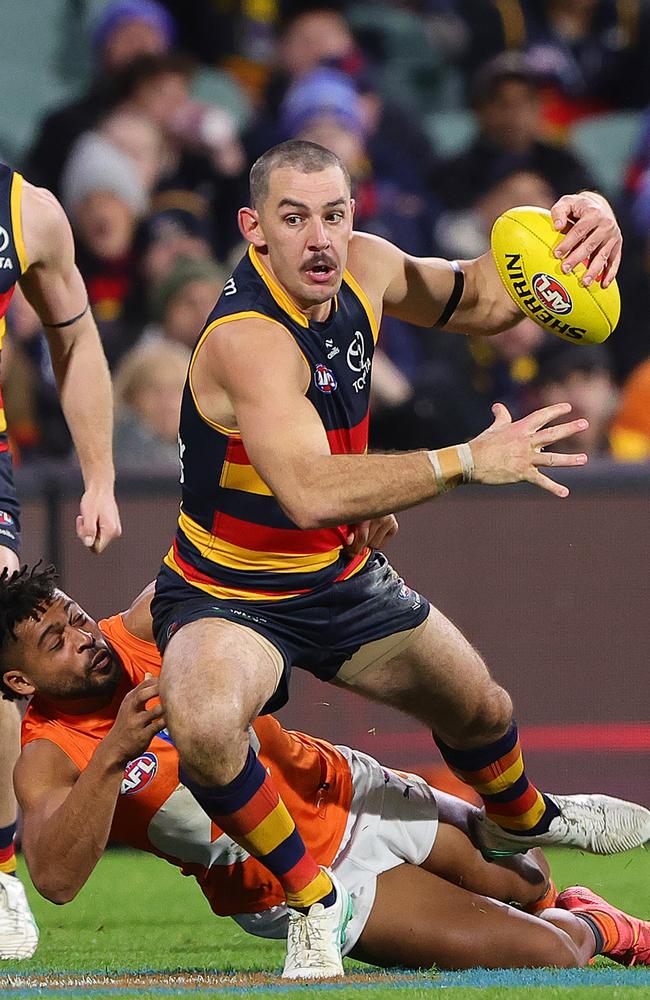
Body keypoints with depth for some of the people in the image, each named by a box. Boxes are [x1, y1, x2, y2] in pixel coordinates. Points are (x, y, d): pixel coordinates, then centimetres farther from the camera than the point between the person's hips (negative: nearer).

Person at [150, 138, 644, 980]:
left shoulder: (361, 270, -10)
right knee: (203, 726, -38)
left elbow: (474, 301, 11)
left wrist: (572, 226, -8)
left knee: (479, 710, 24)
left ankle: (518, 821, 61)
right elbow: (312, 494, -48)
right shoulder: (247, 336, -35)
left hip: (344, 579, 8)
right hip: (228, 595, -7)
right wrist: (469, 461, -47)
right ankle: (311, 901, -14)